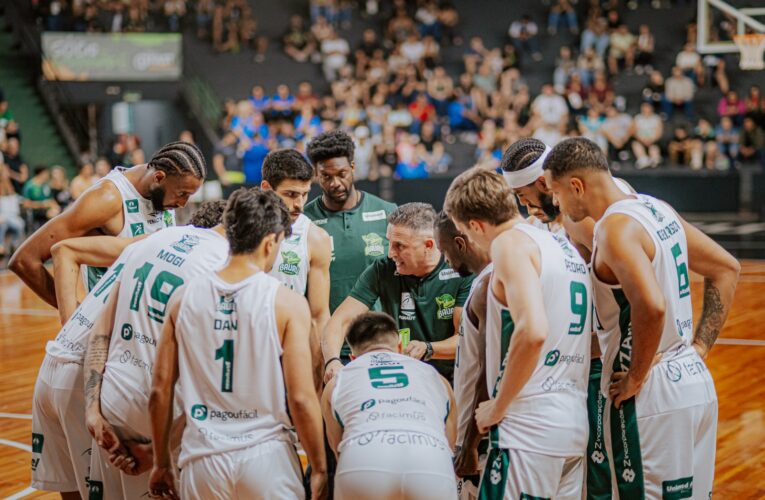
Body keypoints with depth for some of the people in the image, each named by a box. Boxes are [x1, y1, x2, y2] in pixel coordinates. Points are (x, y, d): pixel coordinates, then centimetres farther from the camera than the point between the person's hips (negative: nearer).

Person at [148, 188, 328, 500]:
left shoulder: (184, 299, 3)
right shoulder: (287, 303, -6)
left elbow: (160, 390, 5)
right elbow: (301, 398, -9)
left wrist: (162, 463, 16)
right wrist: (319, 469, 2)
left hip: (202, 461, 3)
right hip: (266, 455, -2)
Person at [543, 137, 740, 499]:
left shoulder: (616, 227, -17)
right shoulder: (657, 209, 10)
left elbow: (651, 306, -31)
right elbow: (726, 269, 18)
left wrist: (635, 377, -18)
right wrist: (700, 345, 14)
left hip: (653, 400, -9)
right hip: (696, 383, 9)